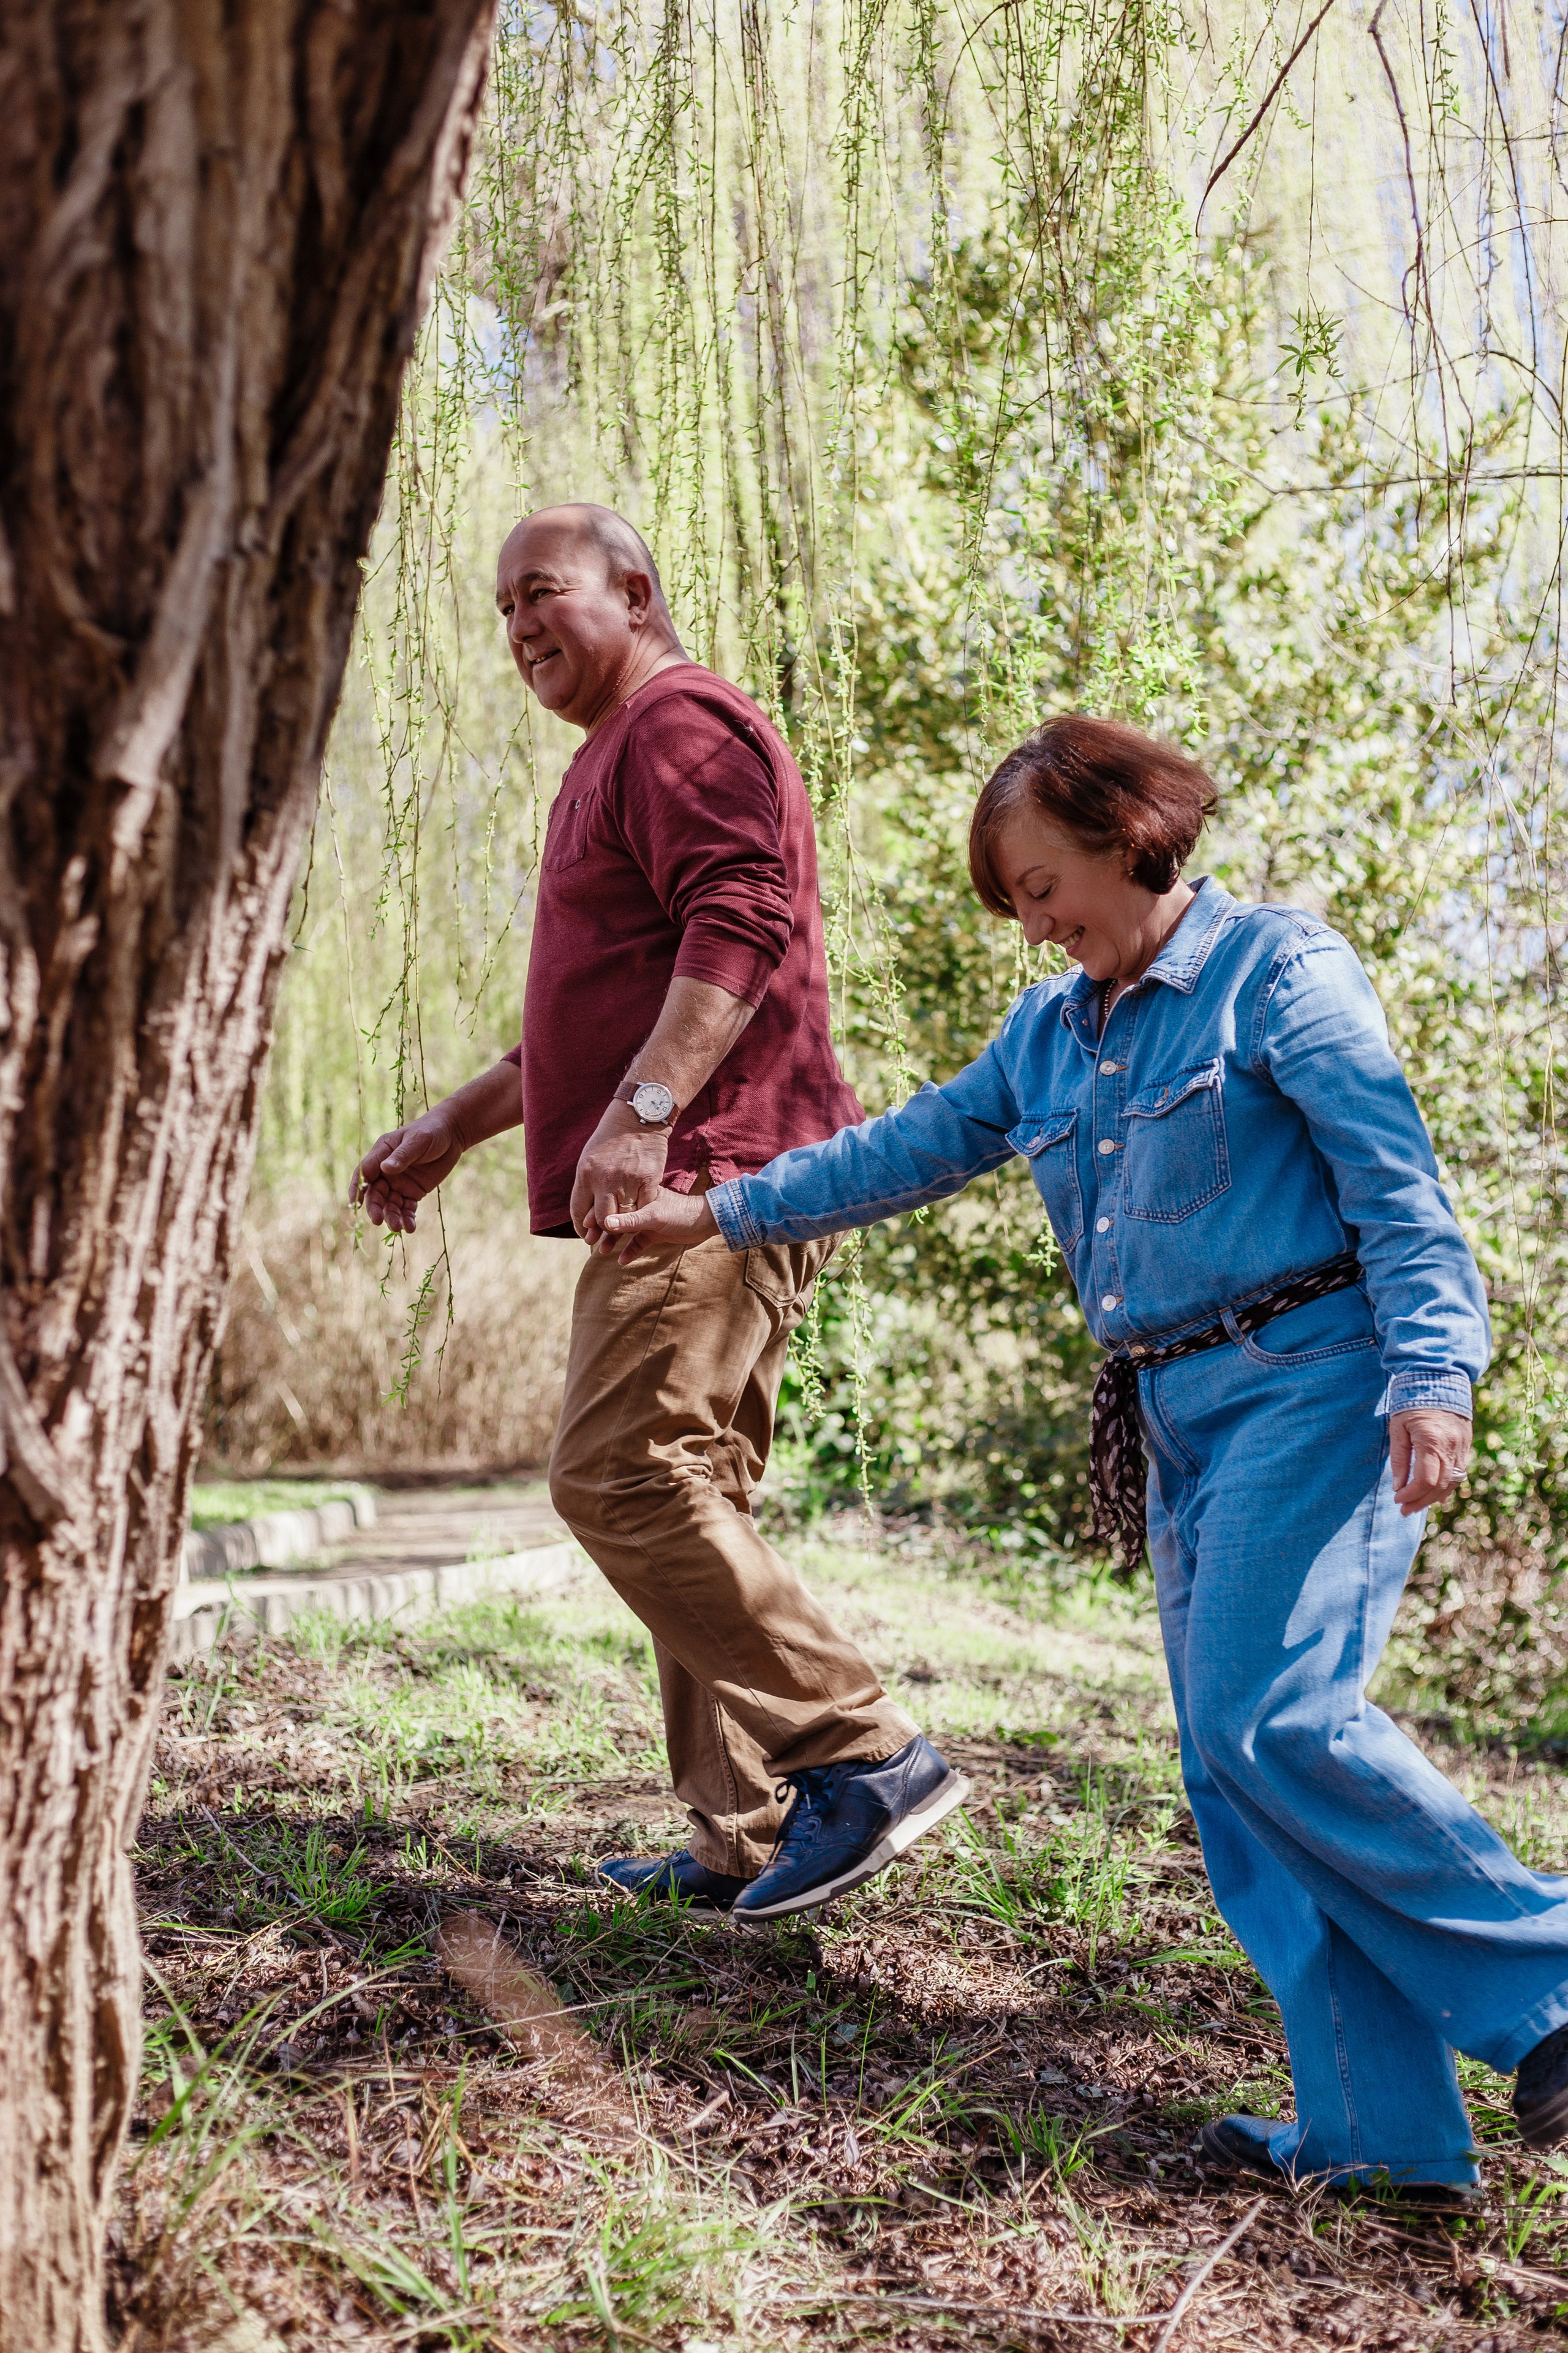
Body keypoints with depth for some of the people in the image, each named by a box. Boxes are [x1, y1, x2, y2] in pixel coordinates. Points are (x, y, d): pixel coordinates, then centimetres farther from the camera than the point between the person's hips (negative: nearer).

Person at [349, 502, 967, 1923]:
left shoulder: (680, 724, -4)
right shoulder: (620, 758, 29)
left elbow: (741, 926, -21)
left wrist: (642, 1114, -30)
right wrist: (452, 1131, 30)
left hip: (706, 1175, -11)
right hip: (695, 1194, 11)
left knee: (620, 1479, -16)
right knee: (688, 1504, 9)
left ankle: (866, 1755, -14)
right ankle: (747, 1841, 12)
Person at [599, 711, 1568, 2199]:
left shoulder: (1275, 969, -3)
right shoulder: (1049, 1035, 18)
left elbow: (1398, 1186, -9)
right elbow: (916, 1147, 24)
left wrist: (1432, 1371, -19)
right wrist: (720, 1214, 24)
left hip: (1309, 1378, -7)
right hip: (1180, 1415, 8)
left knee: (1270, 1712, -20)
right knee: (1230, 1763, 0)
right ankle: (1382, 2128, 3)